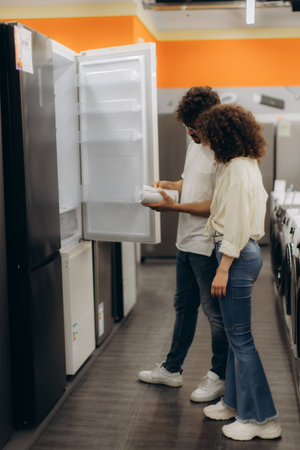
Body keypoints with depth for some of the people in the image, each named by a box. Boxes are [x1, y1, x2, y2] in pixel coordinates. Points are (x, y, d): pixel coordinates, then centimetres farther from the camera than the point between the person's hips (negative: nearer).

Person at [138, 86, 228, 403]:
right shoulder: (195, 144, 10)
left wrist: (175, 206, -21)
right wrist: (169, 185, 6)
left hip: (208, 245, -9)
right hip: (186, 241, 9)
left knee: (214, 311, 4)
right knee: (183, 306, 19)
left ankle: (219, 377, 21)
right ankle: (172, 369, 33)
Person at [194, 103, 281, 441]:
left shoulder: (237, 169, -18)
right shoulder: (248, 164, 13)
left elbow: (237, 225, -21)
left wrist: (223, 269, -19)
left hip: (237, 255, -10)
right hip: (247, 251, 10)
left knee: (240, 337, -2)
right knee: (236, 333, 18)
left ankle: (262, 418, 8)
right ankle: (236, 402, 32)